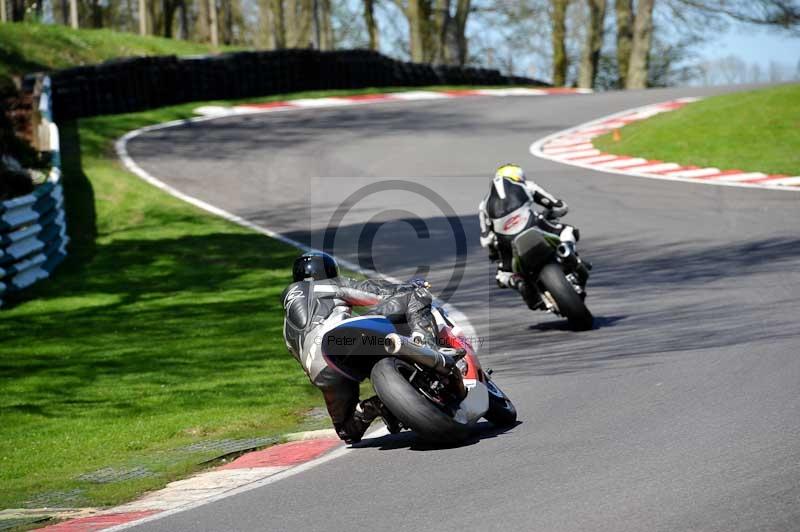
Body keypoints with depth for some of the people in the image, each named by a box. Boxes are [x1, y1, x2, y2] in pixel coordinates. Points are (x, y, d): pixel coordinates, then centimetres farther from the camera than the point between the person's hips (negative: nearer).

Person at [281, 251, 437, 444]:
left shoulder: (289, 327, 40)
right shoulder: (332, 285, 28)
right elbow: (372, 290, 20)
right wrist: (408, 287, 35)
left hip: (321, 373, 4)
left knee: (348, 432, 28)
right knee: (416, 295, 7)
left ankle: (368, 408, -4)